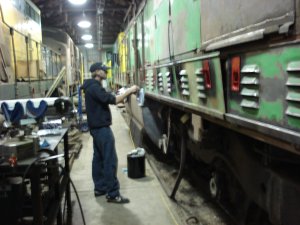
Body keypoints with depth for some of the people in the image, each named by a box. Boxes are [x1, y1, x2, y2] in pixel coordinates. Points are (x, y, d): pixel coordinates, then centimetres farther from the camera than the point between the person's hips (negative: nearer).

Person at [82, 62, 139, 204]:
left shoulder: (92, 86, 16)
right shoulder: (95, 87, -18)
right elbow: (112, 100, -26)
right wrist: (129, 91, -20)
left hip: (96, 128, 11)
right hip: (102, 128, -11)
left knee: (99, 158, 13)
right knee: (110, 160, -9)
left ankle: (99, 188, 22)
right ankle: (112, 194, -5)